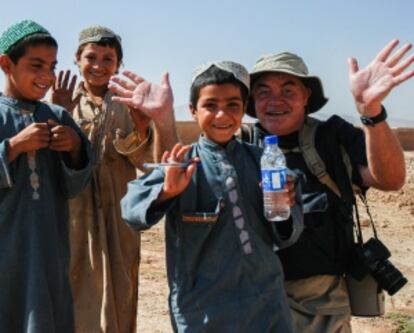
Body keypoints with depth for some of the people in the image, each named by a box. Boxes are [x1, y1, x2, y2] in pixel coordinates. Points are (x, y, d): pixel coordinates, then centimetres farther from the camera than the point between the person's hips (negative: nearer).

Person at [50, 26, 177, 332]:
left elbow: (146, 160, -2)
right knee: (73, 291, 5)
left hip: (116, 214, 0)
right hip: (72, 212, 0)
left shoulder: (128, 104, 5)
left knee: (116, 291, 6)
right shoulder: (63, 101, 5)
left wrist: (141, 130, -22)